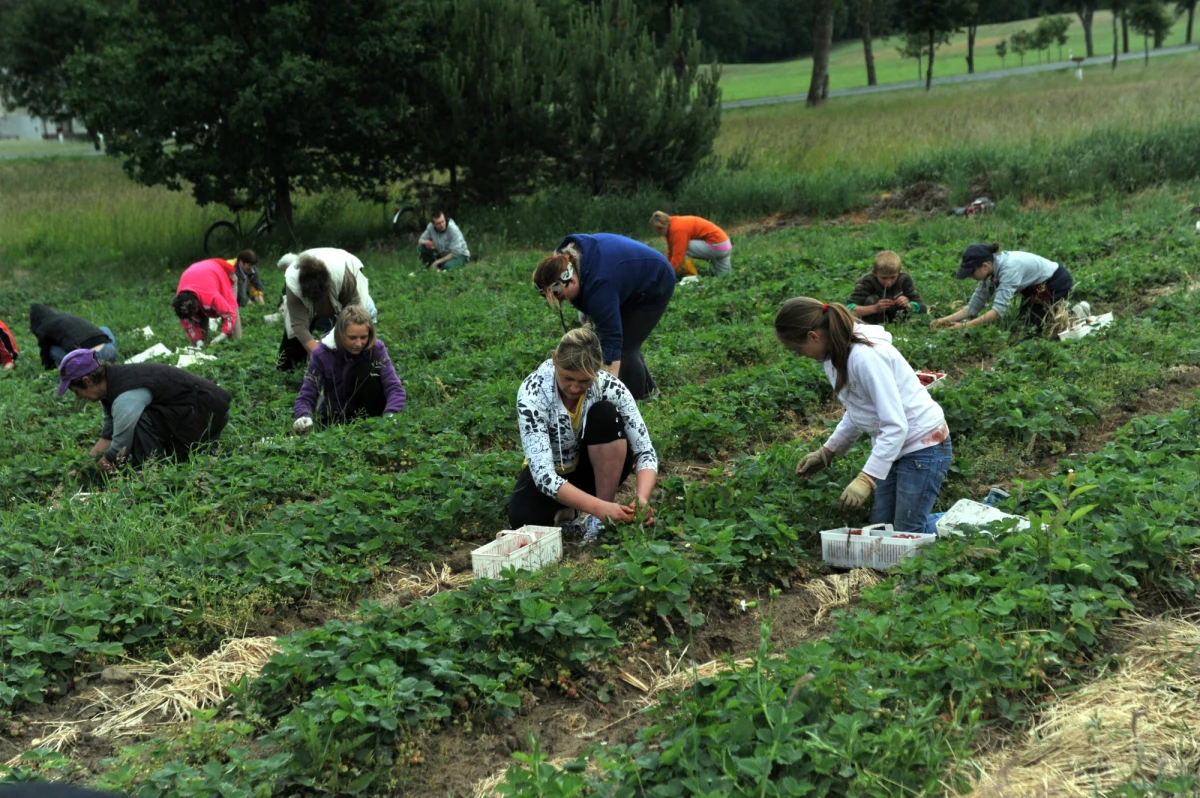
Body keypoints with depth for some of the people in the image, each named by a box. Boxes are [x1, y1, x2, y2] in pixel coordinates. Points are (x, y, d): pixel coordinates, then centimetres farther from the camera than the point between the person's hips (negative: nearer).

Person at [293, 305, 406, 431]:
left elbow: (394, 388, -25)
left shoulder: (376, 349, -18)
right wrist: (304, 417, -41)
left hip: (368, 412, 2)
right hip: (335, 417, -1)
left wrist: (389, 416, -45)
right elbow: (306, 396, -18)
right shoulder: (322, 354, -18)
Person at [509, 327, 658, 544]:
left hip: (595, 468, 1)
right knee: (522, 520, -32)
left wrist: (643, 498, -45)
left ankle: (604, 521, -20)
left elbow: (645, 451, -24)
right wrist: (599, 507, -50)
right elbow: (543, 473, -37)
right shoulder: (532, 393, -30)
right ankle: (563, 510, 3)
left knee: (605, 414, -29)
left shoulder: (610, 387, -25)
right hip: (549, 473, -1)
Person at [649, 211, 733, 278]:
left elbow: (677, 257, -29)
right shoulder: (671, 227, 3)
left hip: (718, 245, -10)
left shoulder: (678, 229, -26)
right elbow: (671, 252, 8)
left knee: (682, 248, -23)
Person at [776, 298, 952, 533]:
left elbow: (896, 426, -29)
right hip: (893, 447, 9)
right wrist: (826, 452, 8)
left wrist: (865, 479, -33)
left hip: (923, 446, -9)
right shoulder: (836, 355, 0)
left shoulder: (866, 357, -29)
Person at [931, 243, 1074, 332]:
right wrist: (945, 320, -24)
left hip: (1057, 284, -8)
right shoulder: (989, 271, -12)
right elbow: (973, 307, -11)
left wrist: (965, 326, -46)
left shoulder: (1009, 267, -38)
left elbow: (998, 311, -42)